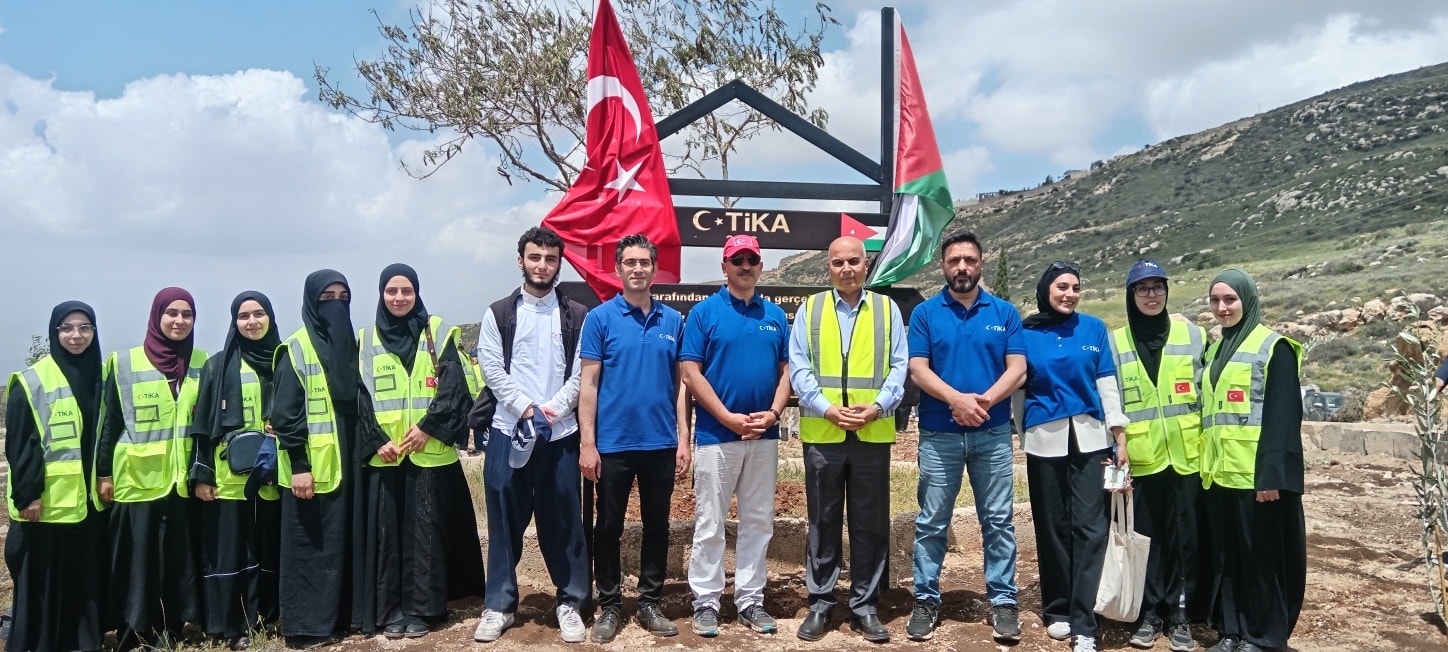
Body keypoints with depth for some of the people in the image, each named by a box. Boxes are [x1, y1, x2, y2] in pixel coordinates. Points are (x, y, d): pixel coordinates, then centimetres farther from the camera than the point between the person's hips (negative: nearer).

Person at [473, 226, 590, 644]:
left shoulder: (576, 317, 6)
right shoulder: (498, 314, 6)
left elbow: (581, 374, 0)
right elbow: (492, 370, -2)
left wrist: (551, 409, -14)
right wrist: (527, 408, -13)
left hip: (560, 434, 0)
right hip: (508, 432, 0)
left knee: (563, 522, 5)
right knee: (505, 522, 7)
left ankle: (570, 603, 18)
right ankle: (499, 605, 18)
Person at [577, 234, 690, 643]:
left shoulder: (673, 320, 5)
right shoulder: (600, 317, -3)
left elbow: (680, 384, 7)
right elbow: (588, 383, -5)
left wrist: (683, 439, 1)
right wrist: (587, 443, -10)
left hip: (661, 444, 3)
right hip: (613, 444, -2)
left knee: (657, 526, 11)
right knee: (609, 527, 8)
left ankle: (650, 604, 25)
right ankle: (609, 606, 21)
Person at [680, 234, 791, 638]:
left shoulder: (775, 315, 9)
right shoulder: (704, 312, -3)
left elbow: (786, 369, 9)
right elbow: (691, 373, -8)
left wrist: (773, 412, -8)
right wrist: (729, 418, -14)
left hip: (764, 436, 4)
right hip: (716, 434, -4)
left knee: (758, 522, 10)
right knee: (710, 523, 2)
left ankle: (750, 600, 20)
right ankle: (705, 602, 12)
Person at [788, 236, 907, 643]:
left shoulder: (887, 309, 8)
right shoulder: (809, 309, 7)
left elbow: (899, 367, 3)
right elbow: (798, 368, 0)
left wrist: (877, 407, -12)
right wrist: (827, 409, -12)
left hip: (873, 434, 1)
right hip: (822, 433, 0)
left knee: (870, 524, 6)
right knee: (823, 522, 7)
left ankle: (865, 606, 16)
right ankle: (820, 604, 17)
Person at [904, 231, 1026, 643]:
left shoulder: (1004, 313, 6)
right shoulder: (925, 313, 3)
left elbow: (1017, 370, -1)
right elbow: (918, 369, -5)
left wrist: (983, 401, -17)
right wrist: (958, 399, -19)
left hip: (993, 433, 1)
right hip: (939, 435, -1)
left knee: (998, 521, 5)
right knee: (931, 523, 5)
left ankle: (1002, 601, 14)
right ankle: (926, 600, 14)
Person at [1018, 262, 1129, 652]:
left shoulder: (1094, 329, 6)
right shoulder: (1026, 334, 3)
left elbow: (1107, 384, 6)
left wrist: (1120, 437, 1)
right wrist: (1019, 440, 5)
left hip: (1090, 440, 0)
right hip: (1044, 441, 0)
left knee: (1090, 527, -6)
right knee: (1052, 527, 6)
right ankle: (1057, 610, 20)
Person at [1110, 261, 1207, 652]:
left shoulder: (1192, 335, 5)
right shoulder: (1116, 343, 4)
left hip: (1186, 457, 0)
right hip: (1140, 460, 0)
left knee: (1184, 537, 4)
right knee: (1146, 537, 5)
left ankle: (1179, 613, 17)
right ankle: (1150, 613, 17)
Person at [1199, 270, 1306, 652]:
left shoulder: (1273, 347, -6)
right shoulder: (1216, 350, 17)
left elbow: (1283, 415, -13)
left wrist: (1272, 474, -20)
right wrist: (1205, 466, 13)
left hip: (1256, 473, -7)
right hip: (1218, 473, 7)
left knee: (1261, 555, 1)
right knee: (1226, 555, 10)